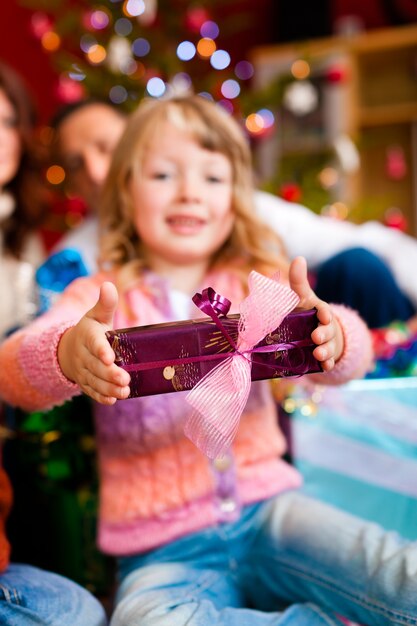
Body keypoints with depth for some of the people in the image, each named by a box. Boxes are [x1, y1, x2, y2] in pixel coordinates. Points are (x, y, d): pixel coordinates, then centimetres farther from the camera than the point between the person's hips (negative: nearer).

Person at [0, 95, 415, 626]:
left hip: (265, 510, -1)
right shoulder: (97, 297, 3)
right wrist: (69, 356, -39)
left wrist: (333, 336, -32)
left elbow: (351, 355, -7)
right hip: (163, 551, 1)